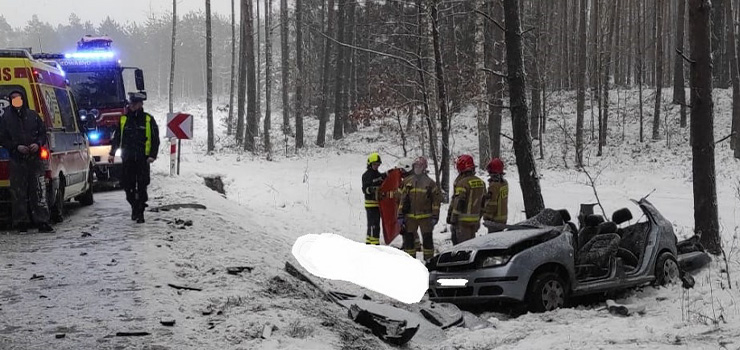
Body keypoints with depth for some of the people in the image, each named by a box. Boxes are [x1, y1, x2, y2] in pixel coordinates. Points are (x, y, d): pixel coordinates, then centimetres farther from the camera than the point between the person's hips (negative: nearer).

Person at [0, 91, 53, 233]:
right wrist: (17, 147, -10)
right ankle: (21, 223, 6)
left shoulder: (33, 115, 10)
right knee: (18, 193, 0)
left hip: (35, 158, 1)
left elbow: (43, 133, 15)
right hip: (17, 160, -1)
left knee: (39, 191, -3)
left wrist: (38, 144, -5)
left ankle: (42, 222, -2)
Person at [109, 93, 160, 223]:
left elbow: (155, 139, 1)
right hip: (127, 159, 3)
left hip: (142, 159, -3)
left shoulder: (148, 120, 2)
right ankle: (134, 206, 23)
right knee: (127, 185, 3)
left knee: (141, 186, -4)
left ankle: (140, 212, 1)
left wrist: (152, 155, -8)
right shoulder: (124, 119, 10)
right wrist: (112, 153, 10)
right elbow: (116, 137, 16)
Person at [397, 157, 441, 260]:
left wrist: (435, 216, -6)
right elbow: (403, 200, 10)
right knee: (408, 239, 3)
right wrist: (400, 215, 5)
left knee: (427, 239, 1)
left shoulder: (430, 183, 0)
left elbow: (436, 200, 0)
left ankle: (429, 260, 8)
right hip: (410, 216, 3)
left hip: (425, 216, -3)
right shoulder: (407, 182, 9)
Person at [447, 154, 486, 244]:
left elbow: (458, 203, -18)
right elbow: (483, 203, 16)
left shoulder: (462, 183, -15)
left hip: (463, 220, -8)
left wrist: (452, 219, -13)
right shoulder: (481, 183, 11)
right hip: (475, 220, 8)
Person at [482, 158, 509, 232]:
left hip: (494, 219, -9)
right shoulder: (504, 183, 6)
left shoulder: (494, 186, -21)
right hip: (503, 218, 9)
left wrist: (487, 217, -12)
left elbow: (491, 204, -20)